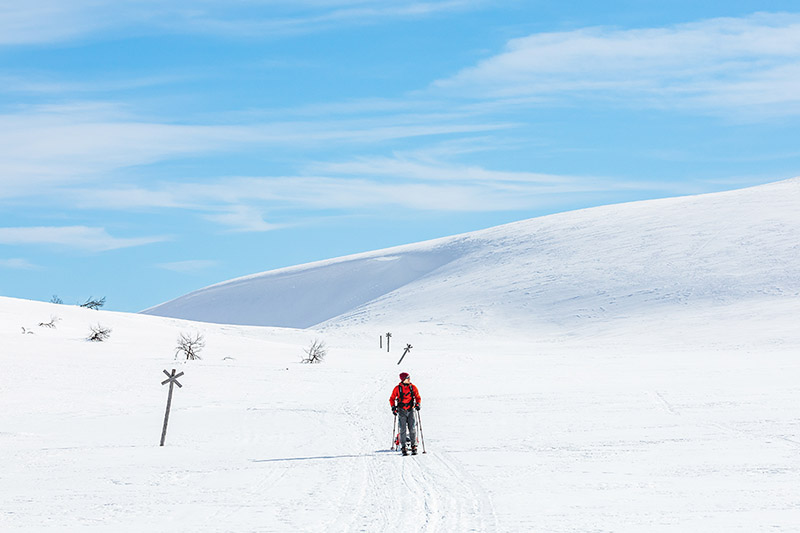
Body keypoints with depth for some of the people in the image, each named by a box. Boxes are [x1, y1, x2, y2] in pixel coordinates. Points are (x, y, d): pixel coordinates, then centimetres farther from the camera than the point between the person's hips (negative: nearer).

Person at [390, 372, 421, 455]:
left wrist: (418, 404, -8)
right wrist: (393, 407, -5)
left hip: (411, 410, 1)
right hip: (401, 411, -1)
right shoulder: (397, 388, -2)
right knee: (403, 429, -4)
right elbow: (392, 399, 7)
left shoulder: (413, 387, 2)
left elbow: (418, 397, 10)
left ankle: (414, 447, 2)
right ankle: (404, 448, 0)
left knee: (412, 429, -5)